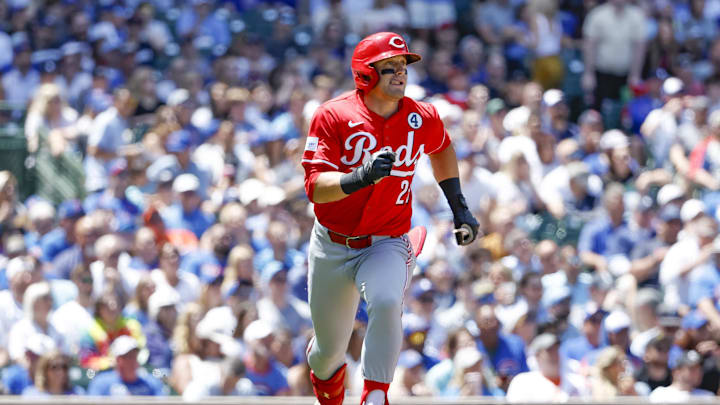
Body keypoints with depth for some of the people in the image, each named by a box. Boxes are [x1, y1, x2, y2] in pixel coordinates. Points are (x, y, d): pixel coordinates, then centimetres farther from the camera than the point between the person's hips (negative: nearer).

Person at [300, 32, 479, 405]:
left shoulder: (422, 118, -4)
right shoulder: (333, 116, -14)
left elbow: (441, 148, 21)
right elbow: (316, 187, -22)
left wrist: (458, 206, 19)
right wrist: (361, 177, -39)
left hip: (387, 244, 0)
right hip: (333, 245, 0)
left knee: (386, 302, -35)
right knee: (330, 348, 12)